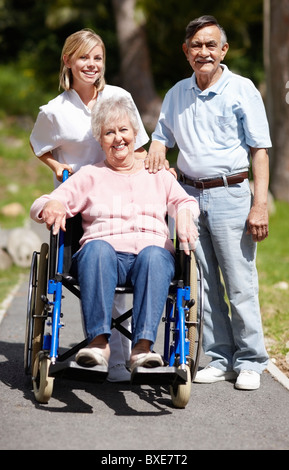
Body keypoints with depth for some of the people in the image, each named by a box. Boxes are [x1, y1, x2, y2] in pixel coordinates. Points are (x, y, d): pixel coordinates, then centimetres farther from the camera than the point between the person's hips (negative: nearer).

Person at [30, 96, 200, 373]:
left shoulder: (158, 174, 28)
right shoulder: (90, 176, 23)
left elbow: (184, 201, 21)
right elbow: (39, 207, 14)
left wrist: (185, 214, -4)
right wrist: (51, 206, -11)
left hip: (152, 250, 1)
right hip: (104, 256, 0)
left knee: (154, 255, -36)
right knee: (97, 248, -37)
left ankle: (142, 346, -46)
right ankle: (99, 341, -43)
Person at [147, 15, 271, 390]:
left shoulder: (242, 90, -2)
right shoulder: (177, 94, 13)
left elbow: (259, 149, -5)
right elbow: (162, 135, 26)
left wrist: (260, 204, -12)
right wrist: (156, 147, 0)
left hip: (230, 195, -5)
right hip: (190, 195, 5)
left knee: (240, 284, -3)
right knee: (203, 284, 6)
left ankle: (250, 362, 7)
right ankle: (220, 359, 15)